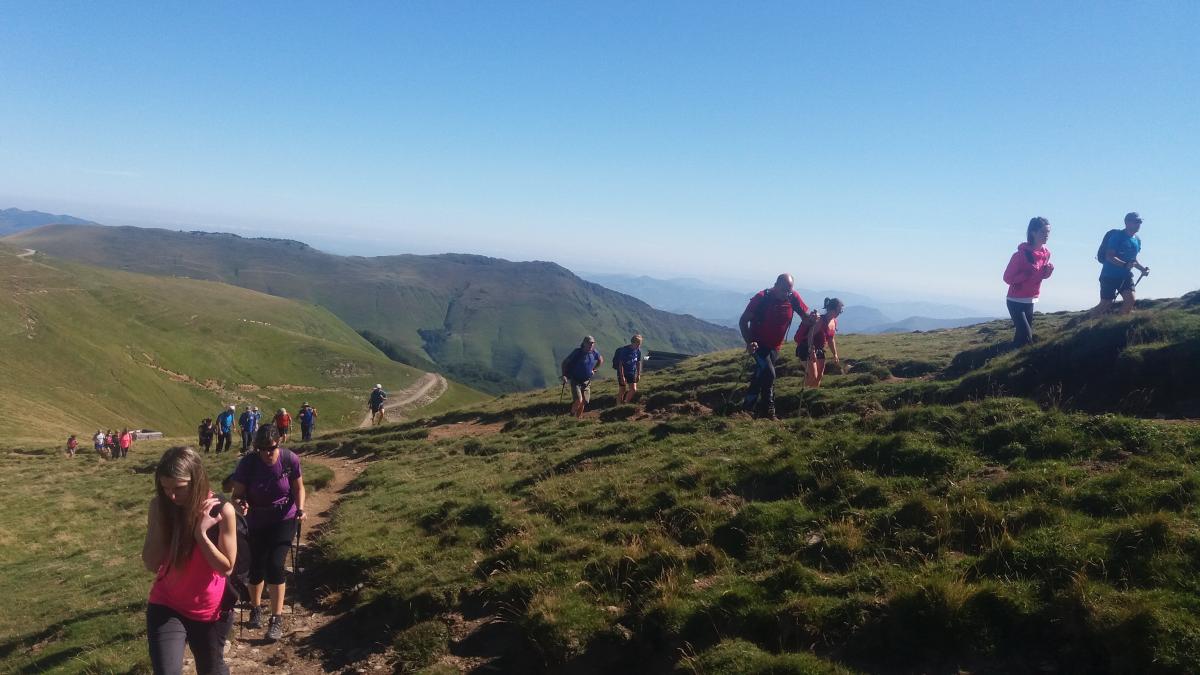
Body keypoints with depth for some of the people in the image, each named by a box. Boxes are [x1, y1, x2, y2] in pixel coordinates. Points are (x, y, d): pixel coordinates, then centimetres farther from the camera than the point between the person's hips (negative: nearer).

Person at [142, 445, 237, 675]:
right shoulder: (160, 506, -11)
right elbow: (150, 564, -13)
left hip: (210, 610, -1)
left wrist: (200, 533, -28)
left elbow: (226, 567, -17)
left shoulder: (221, 511, -20)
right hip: (166, 606, 1)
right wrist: (163, 522, -25)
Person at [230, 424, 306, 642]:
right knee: (256, 567, 2)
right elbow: (237, 493, -10)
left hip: (284, 520, -1)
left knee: (275, 564, -15)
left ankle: (277, 619, -1)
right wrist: (240, 503, -33)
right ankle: (256, 608, 33)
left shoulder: (290, 460, -16)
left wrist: (300, 508, -18)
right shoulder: (247, 463, -16)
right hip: (256, 522, 1)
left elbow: (298, 488, -2)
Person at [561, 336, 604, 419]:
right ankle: (572, 414, 7)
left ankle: (579, 418, 25)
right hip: (576, 381, -5)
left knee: (584, 402, 5)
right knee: (578, 400, -19)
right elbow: (565, 362, -10)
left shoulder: (594, 353, -3)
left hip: (587, 382, 5)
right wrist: (564, 375, -16)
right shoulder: (577, 352, -16)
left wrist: (594, 370, 12)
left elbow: (601, 360, 20)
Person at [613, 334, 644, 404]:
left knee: (633, 390, -1)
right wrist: (622, 376, -21)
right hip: (622, 373, -5)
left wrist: (638, 374, 7)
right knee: (622, 391, 2)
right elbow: (621, 364, -19)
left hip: (632, 373, 5)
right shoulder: (624, 350, -20)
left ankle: (626, 403, 19)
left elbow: (638, 363, 9)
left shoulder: (638, 351, -2)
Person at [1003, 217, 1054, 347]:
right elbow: (1008, 277, -15)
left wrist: (1048, 271, -7)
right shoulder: (1021, 254, -18)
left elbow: (1042, 275, 14)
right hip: (1015, 301, -7)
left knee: (1025, 333, 10)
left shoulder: (1046, 253, 2)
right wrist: (1027, 274, -24)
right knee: (1026, 336, -14)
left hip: (1031, 300, 7)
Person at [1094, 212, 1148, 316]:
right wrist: (1125, 265, -35)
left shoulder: (1137, 240, 9)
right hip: (1109, 275, -6)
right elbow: (1109, 256, -22)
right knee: (1105, 304, -5)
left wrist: (1142, 268, 3)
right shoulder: (1117, 236, -14)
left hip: (1125, 276, 6)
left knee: (1130, 299, -12)